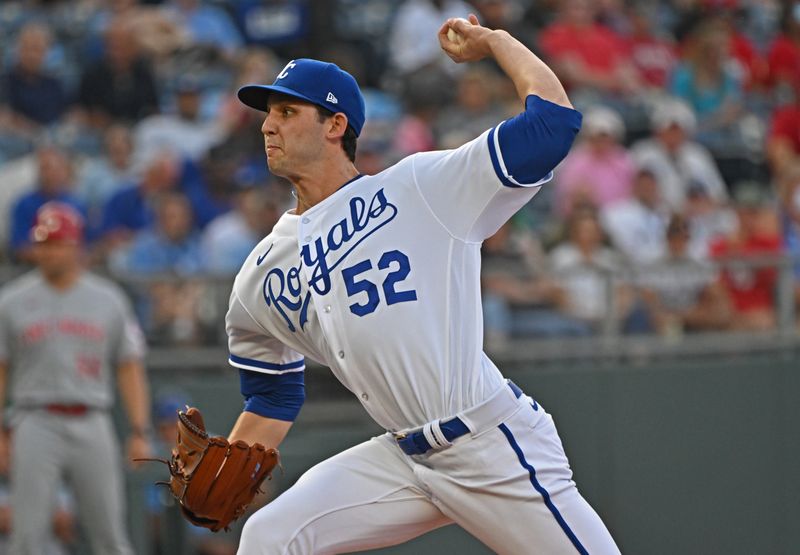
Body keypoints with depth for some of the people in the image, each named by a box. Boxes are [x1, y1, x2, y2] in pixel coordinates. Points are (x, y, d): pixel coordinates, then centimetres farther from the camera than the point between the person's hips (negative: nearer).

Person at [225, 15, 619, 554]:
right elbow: (272, 399, 23)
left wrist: (495, 40, 5)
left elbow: (552, 120, -6)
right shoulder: (262, 276, 14)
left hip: (495, 448, -4)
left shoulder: (422, 187, 0)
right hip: (403, 462, 5)